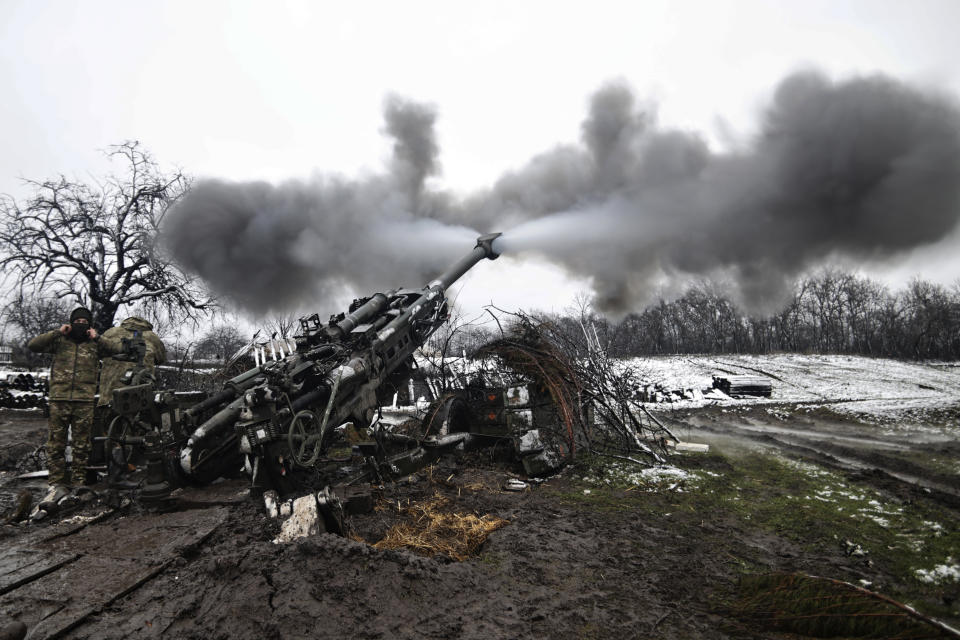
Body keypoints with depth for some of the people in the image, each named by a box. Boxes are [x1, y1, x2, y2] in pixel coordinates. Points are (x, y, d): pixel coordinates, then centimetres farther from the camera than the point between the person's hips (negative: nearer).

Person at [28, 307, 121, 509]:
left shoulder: (95, 344, 12)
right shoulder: (59, 341, 13)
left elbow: (119, 348, 2)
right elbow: (33, 345, 4)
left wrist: (97, 338, -1)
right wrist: (57, 332, 0)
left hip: (84, 401, 0)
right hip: (59, 399, 0)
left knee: (81, 445, 4)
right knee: (56, 443, 1)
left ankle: (78, 485, 11)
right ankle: (57, 485, 7)